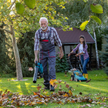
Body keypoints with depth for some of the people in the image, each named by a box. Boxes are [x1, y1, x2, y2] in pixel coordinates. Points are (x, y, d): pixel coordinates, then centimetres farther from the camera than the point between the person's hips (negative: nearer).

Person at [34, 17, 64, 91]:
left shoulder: (52, 30, -13)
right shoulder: (38, 33, -9)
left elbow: (58, 41, 0)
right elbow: (36, 45, -12)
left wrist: (61, 51, 7)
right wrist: (36, 57, -21)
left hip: (51, 52, -2)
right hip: (42, 52, 2)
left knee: (51, 68, -16)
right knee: (44, 69, 4)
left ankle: (52, 85, -20)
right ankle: (46, 85, 17)